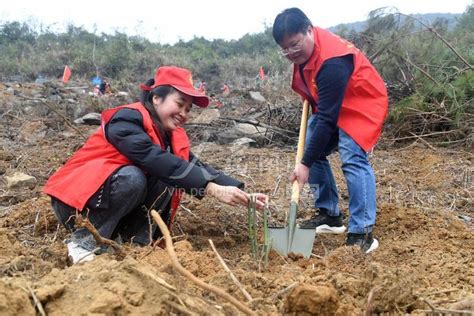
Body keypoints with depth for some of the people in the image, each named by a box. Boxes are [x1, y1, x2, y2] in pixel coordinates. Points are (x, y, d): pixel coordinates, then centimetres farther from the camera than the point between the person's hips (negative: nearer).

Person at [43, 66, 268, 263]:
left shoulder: (170, 135, 3)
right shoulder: (127, 119, -21)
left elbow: (195, 166, -7)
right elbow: (159, 161, -35)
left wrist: (241, 192, -20)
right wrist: (212, 189, -40)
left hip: (110, 204, 7)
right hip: (74, 199, -7)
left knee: (166, 181, -15)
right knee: (132, 178, -34)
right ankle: (85, 241, -19)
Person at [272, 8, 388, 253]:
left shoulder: (331, 62, -35)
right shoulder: (305, 48, -7)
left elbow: (327, 120, -35)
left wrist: (305, 164, -33)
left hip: (361, 105, -9)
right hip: (330, 105, 9)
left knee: (352, 158, -26)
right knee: (313, 152, 6)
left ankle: (362, 233, -25)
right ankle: (329, 215, 17)